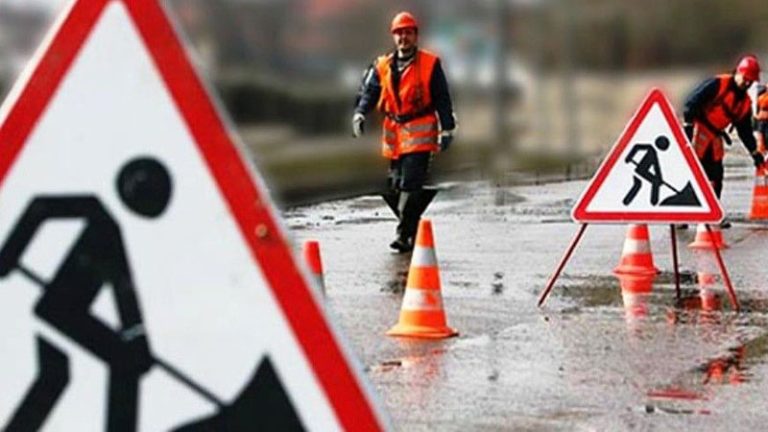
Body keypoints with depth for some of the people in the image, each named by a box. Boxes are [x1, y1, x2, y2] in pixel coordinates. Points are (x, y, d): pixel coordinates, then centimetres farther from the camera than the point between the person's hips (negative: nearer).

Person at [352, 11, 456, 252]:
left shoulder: (430, 64, 1)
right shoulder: (382, 67, 10)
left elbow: (442, 99, 3)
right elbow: (369, 92, 4)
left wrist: (447, 129, -1)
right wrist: (359, 114, -14)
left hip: (420, 133, -4)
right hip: (393, 133, 5)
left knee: (410, 184, -14)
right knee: (394, 187, 6)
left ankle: (405, 234, -13)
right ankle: (412, 227, 22)